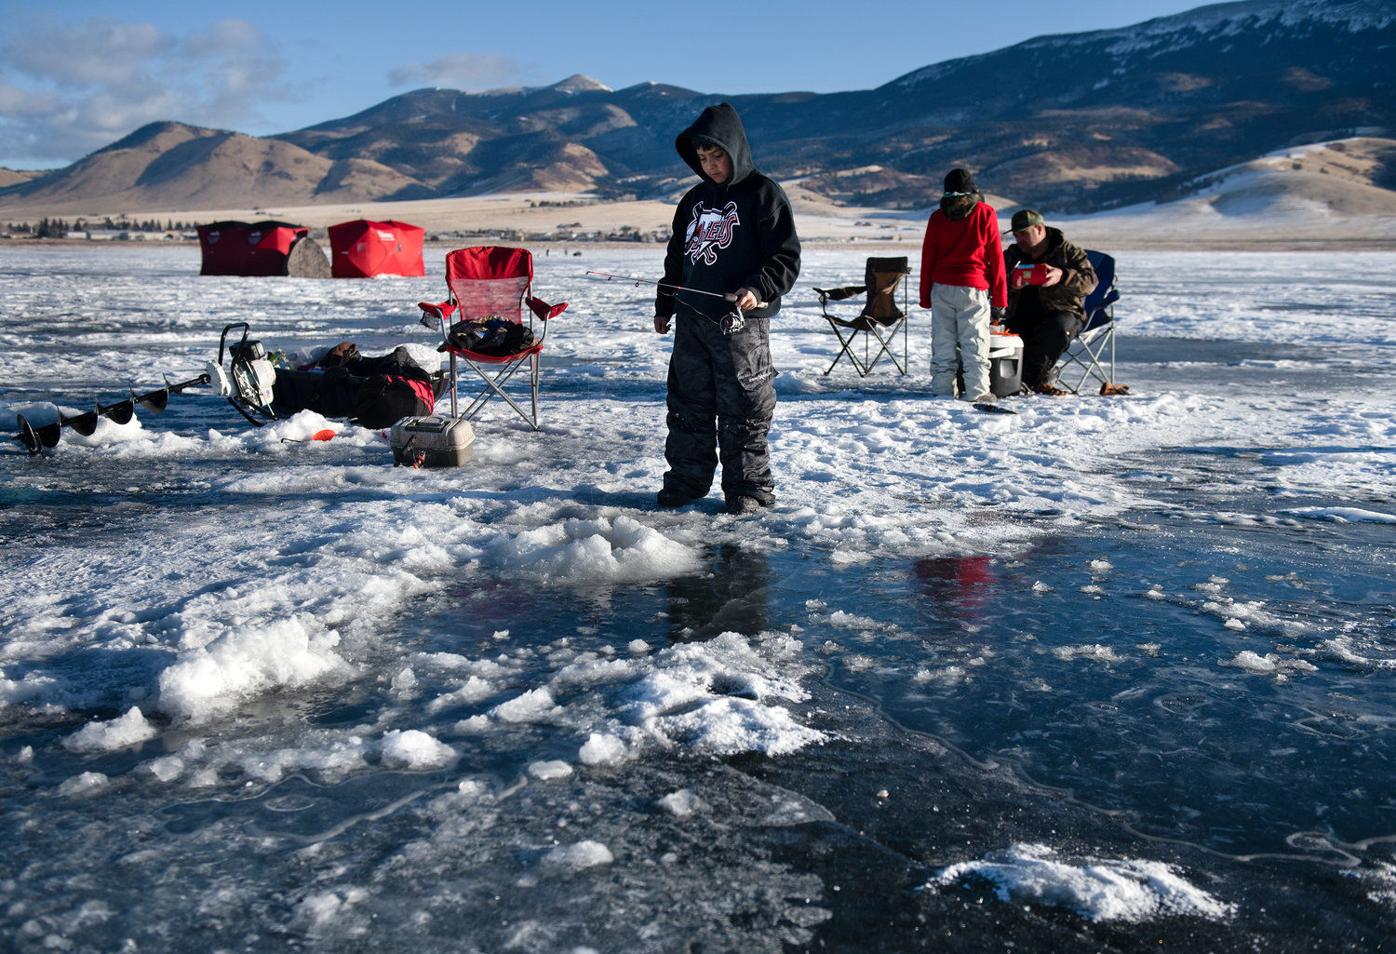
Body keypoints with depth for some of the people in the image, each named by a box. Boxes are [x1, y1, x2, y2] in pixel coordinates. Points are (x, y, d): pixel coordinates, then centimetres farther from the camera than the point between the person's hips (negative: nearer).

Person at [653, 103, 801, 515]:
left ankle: (749, 487, 9)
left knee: (742, 408, -2)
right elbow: (677, 256, 24)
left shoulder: (763, 194, -4)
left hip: (741, 322, -6)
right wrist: (665, 306, 24)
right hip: (691, 318, 7)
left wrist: (758, 289, -24)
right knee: (688, 402, 10)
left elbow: (786, 257, -8)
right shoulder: (695, 199, 16)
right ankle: (687, 478, 21)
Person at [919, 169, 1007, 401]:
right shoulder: (985, 214, 0)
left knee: (943, 341, 7)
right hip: (974, 287, -2)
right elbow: (995, 256, 0)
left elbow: (927, 258, 6)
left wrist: (925, 295, 12)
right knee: (975, 342, 0)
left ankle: (942, 388, 9)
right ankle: (977, 390, -3)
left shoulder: (937, 217, 5)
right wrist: (999, 295, 4)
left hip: (941, 288, 2)